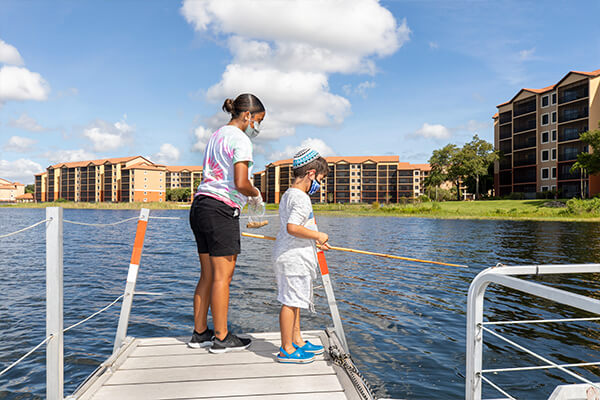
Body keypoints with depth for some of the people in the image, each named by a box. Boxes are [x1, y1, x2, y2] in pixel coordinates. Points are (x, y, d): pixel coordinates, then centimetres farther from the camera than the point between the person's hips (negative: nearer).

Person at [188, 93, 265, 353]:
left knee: (207, 275, 14)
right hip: (221, 210, -9)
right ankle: (221, 338, 9)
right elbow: (240, 183, -18)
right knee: (222, 276, -1)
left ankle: (199, 334, 22)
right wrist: (256, 194, 2)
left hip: (201, 205, 9)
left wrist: (246, 197, 17)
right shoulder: (240, 139, -8)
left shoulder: (217, 135, 21)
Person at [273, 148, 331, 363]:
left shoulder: (287, 195, 15)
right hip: (294, 259, -11)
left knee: (294, 300, 19)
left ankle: (297, 341, 32)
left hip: (290, 256, 11)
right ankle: (287, 350, 8)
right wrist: (317, 235, -18)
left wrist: (316, 240, 26)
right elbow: (292, 227, -29)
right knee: (291, 302, -2)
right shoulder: (301, 198, -18)